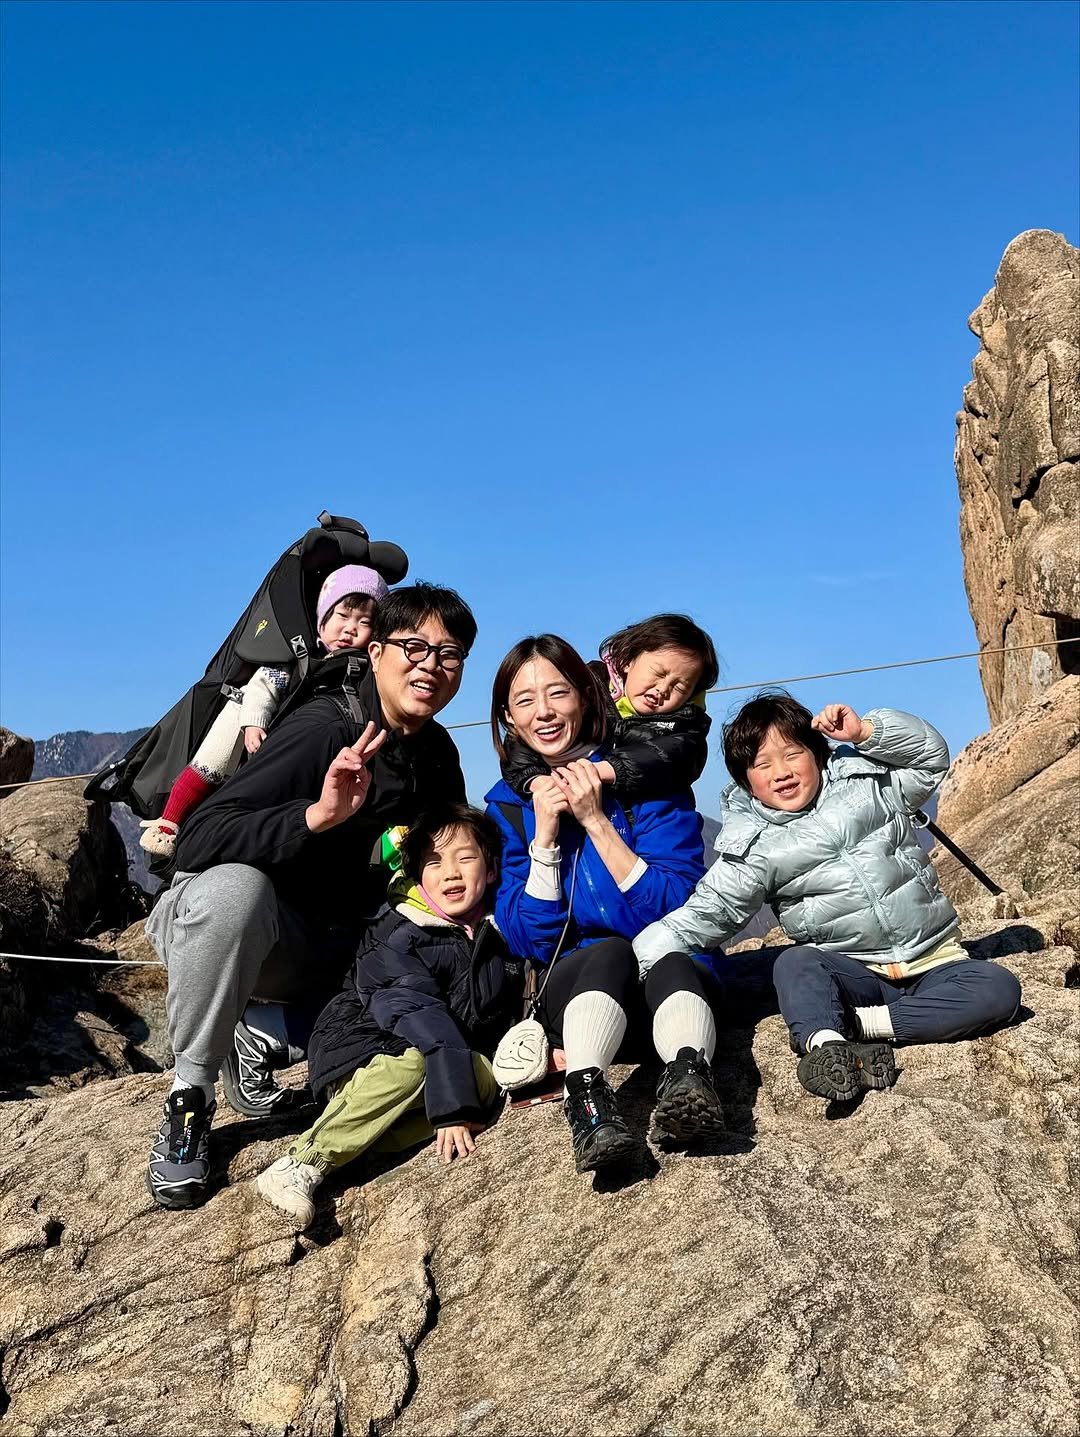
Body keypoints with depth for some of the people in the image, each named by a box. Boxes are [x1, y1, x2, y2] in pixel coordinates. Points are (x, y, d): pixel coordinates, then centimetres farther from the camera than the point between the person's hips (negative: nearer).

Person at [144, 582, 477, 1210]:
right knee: (235, 885, -39)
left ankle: (268, 1036, 2)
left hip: (330, 951, 6)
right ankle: (190, 1099, -18)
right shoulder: (324, 728, -20)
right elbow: (198, 841, -30)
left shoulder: (438, 754, 1)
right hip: (227, 918, -6)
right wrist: (319, 814, -44)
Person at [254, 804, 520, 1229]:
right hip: (361, 1048, -5)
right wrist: (450, 1107, -33)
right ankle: (301, 1165, -33)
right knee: (411, 1065, -37)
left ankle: (369, 1135, -33)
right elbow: (417, 1017, -25)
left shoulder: (493, 932, 3)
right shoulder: (397, 938, -15)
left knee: (484, 1074, -26)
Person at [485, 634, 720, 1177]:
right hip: (571, 986, 0)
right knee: (610, 952, -33)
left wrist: (596, 820, -20)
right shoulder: (507, 805, 0)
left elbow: (680, 910, -12)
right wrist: (544, 832, -16)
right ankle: (587, 1097, -51)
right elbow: (528, 939, -5)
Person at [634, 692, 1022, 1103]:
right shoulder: (754, 852, -1)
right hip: (855, 974, -2)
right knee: (794, 963, -31)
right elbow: (703, 914, -4)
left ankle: (860, 1024, -33)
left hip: (933, 965, 2)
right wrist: (644, 957, -18)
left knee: (999, 989, -25)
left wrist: (866, 730, -6)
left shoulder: (865, 781, 4)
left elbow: (932, 756, 9)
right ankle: (825, 1043, -57)